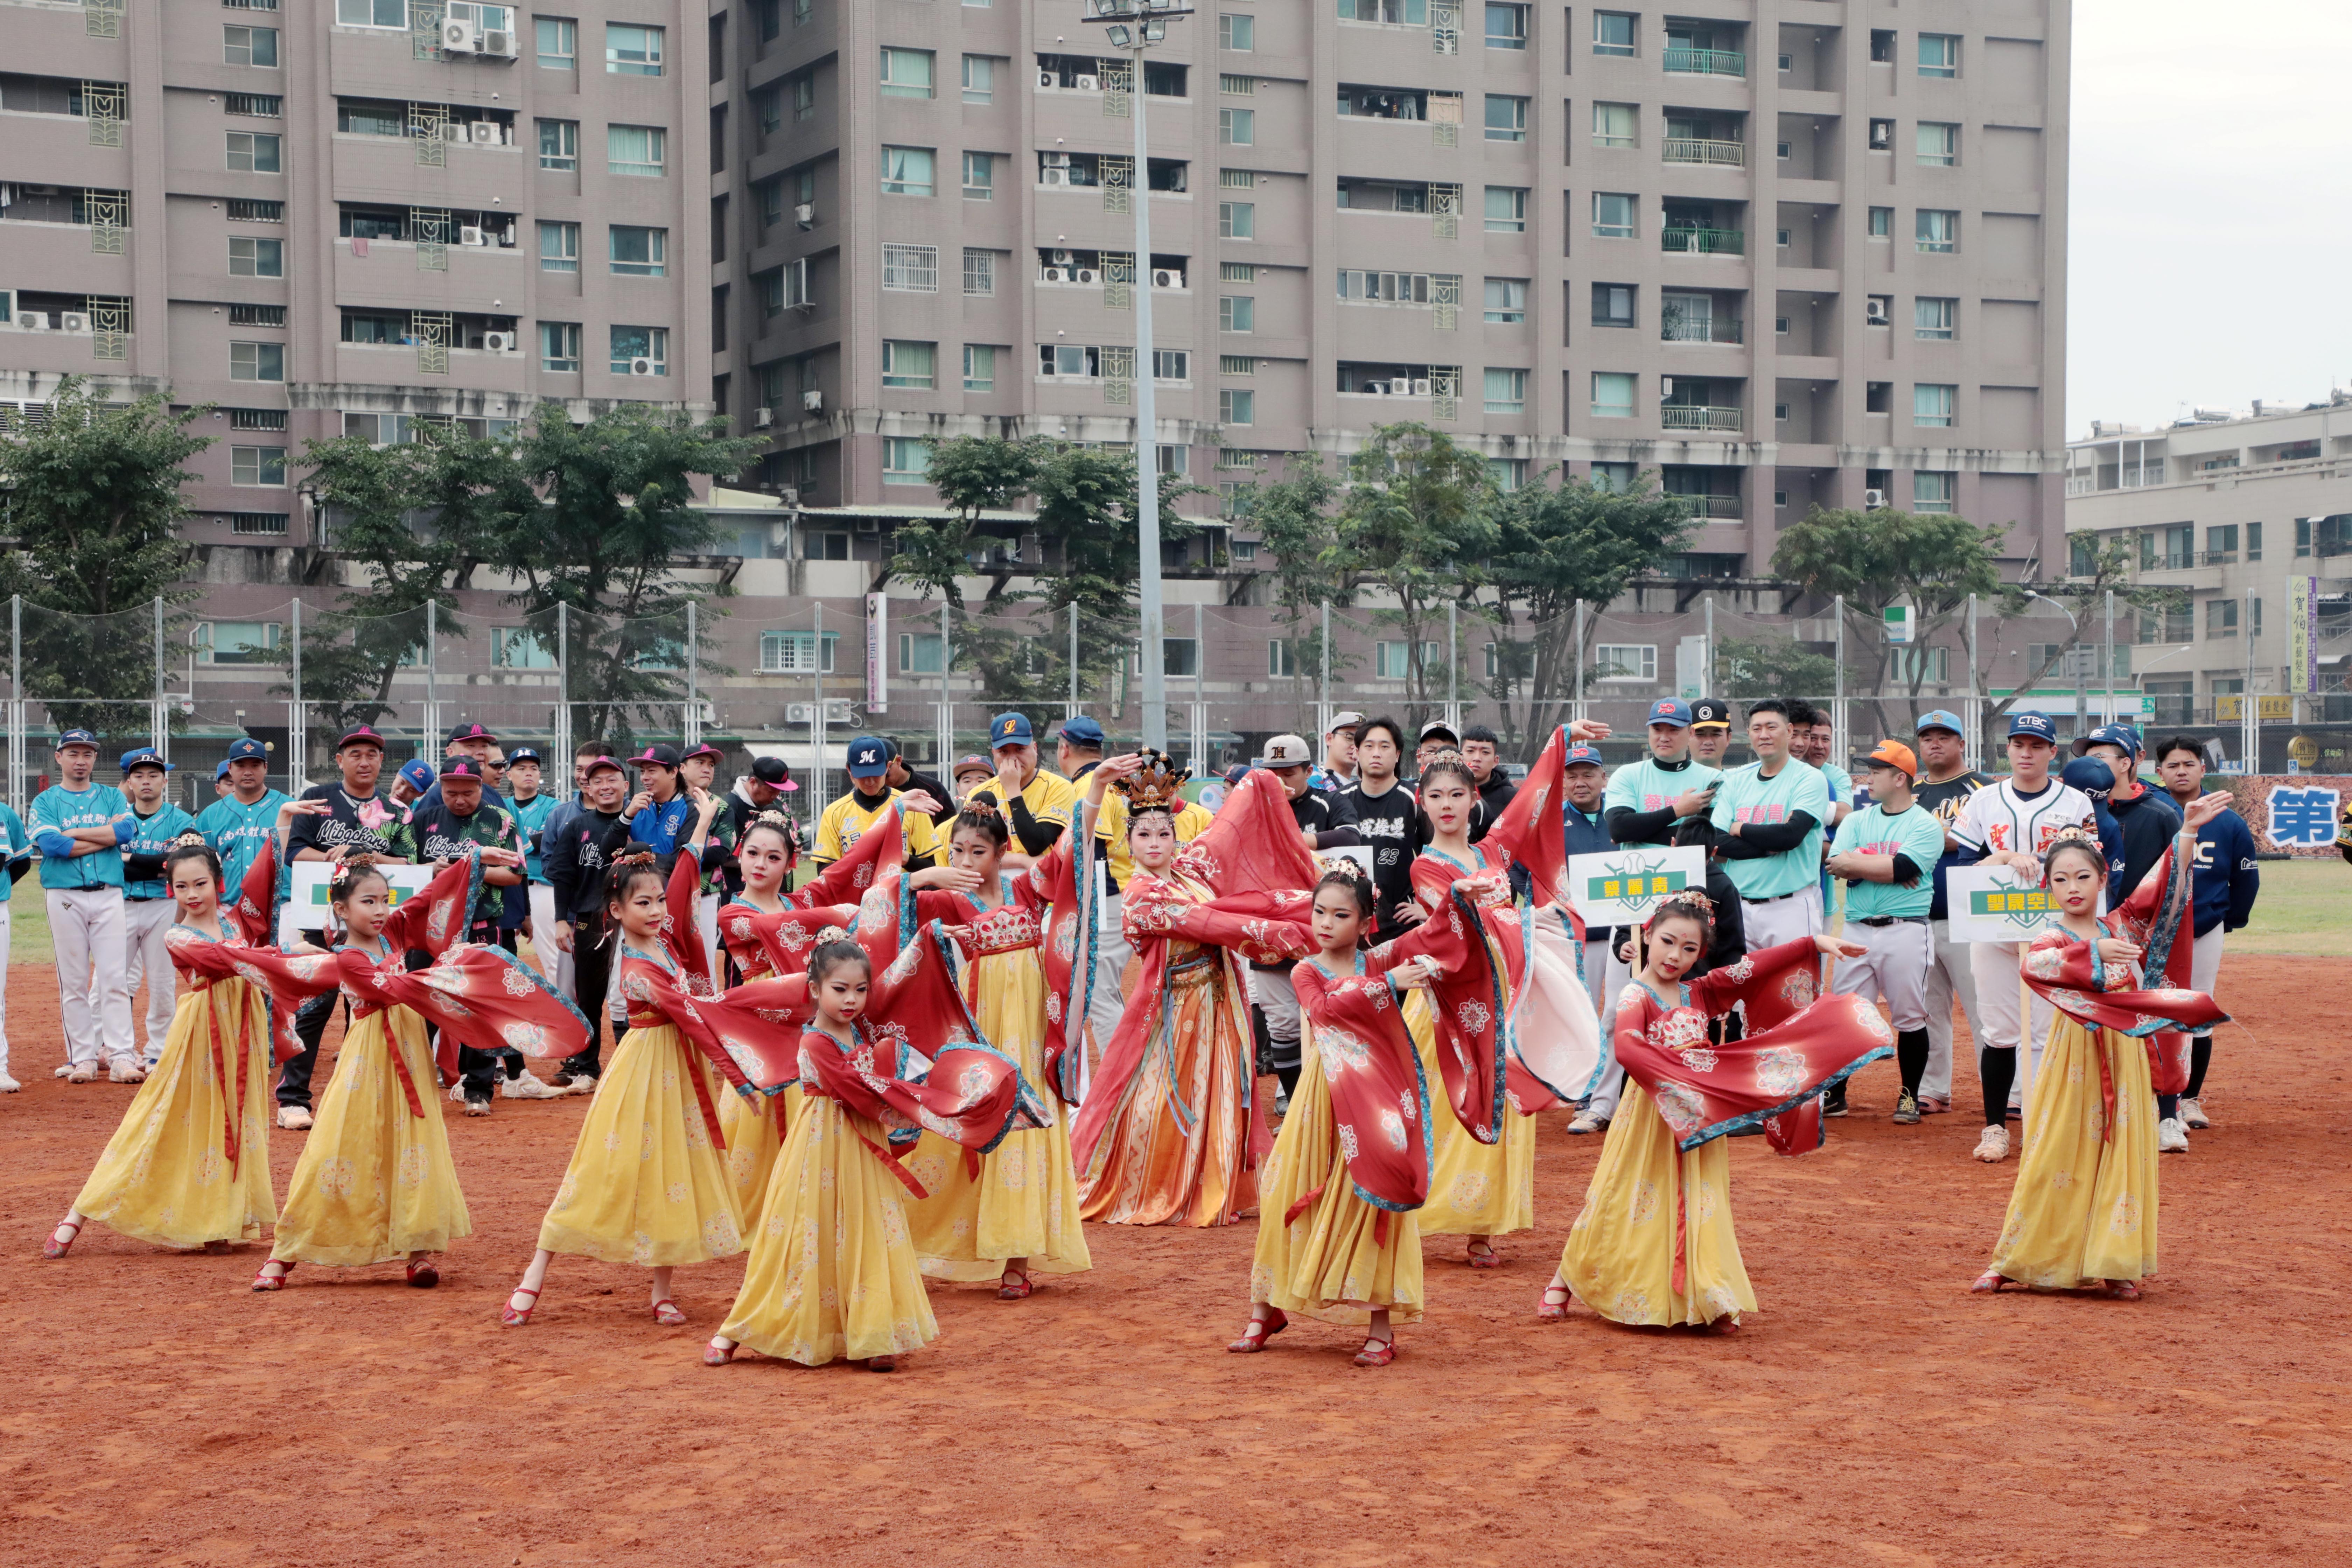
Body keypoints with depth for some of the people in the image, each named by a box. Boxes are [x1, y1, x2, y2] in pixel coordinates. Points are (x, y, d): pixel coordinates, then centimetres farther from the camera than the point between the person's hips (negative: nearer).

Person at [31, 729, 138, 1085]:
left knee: (115, 977, -6)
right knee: (73, 981, 0)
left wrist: (73, 833, -7)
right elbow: (49, 844, -10)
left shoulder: (113, 797, 14)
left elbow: (126, 830, -6)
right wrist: (105, 835, -8)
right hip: (64, 896, -1)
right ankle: (83, 1057, 5)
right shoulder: (45, 802, 8)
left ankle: (121, 1057, -9)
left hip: (109, 895, 1)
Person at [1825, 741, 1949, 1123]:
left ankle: (1909, 1096, 13)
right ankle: (1835, 1094, 9)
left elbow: (1902, 869, -16)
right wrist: (1883, 867, -11)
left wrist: (1855, 862, -7)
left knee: (1910, 1017, 1)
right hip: (1857, 930, 4)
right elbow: (1837, 865, -2)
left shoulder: (1925, 825, -1)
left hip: (1906, 930, -4)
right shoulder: (1857, 821, 14)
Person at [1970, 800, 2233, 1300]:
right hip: (2074, 1061, -3)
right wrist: (2094, 953, -36)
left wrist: (2188, 830, -10)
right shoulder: (2052, 941, -4)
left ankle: (2115, 1266, 6)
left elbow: (2163, 885, 0)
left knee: (2121, 1159, 2)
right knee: (2056, 1160, -1)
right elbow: (2033, 965, -27)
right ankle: (2012, 1261, 6)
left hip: (2125, 1062, 3)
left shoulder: (2122, 927, 8)